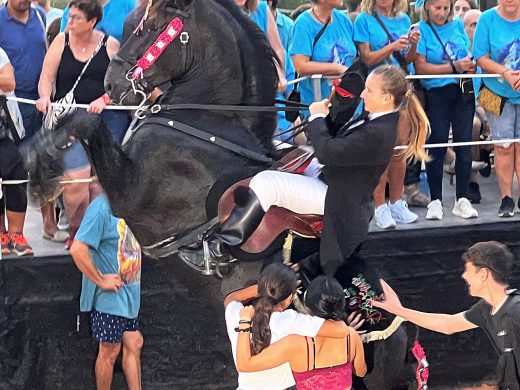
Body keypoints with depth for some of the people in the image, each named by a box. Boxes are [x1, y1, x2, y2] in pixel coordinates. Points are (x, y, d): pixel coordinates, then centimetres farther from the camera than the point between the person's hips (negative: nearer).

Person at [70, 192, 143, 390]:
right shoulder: (102, 206, -19)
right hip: (110, 297, -8)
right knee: (110, 351, 2)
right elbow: (77, 249, -26)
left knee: (134, 345, 11)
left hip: (130, 293, 8)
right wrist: (101, 281, -19)